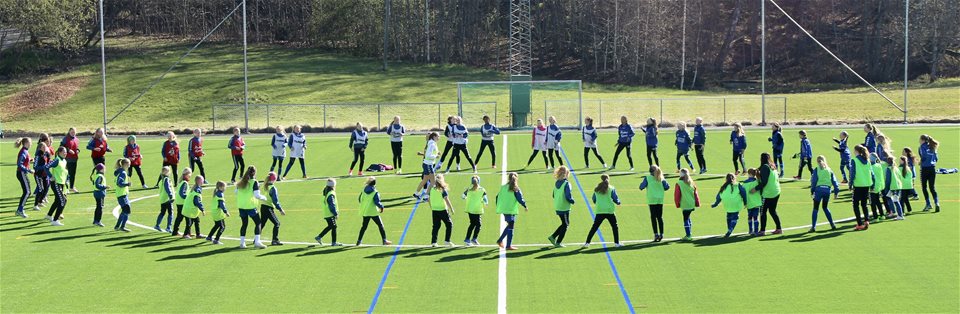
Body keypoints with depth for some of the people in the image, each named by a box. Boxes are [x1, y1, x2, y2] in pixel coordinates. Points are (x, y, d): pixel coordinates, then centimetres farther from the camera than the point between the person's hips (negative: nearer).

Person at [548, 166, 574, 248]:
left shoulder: (556, 183, 5)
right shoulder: (566, 184, -18)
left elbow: (554, 195, 12)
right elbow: (568, 197, -22)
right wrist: (573, 202, -4)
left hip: (557, 207, 7)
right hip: (564, 208, -7)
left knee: (564, 224, 21)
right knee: (565, 225, 7)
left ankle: (553, 237, 15)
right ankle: (558, 242, 8)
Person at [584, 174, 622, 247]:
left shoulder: (597, 189, 4)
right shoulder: (611, 189, -3)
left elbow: (594, 200, 11)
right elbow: (616, 199, -2)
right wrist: (618, 202, 20)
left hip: (599, 211, 2)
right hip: (610, 211, -2)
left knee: (594, 227, 7)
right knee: (615, 227, 12)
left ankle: (587, 242, 4)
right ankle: (617, 243, 10)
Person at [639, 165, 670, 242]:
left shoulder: (647, 177, -4)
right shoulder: (661, 178, 5)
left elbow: (641, 187, -8)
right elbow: (667, 187, 1)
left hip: (652, 200, -3)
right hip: (660, 200, 3)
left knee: (653, 217, -1)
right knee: (660, 217, 9)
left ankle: (656, 234, -8)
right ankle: (661, 234, 7)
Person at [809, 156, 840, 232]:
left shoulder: (816, 170, 4)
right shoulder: (829, 170, 14)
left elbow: (813, 181, -3)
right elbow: (834, 181, 10)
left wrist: (812, 191, 1)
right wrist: (836, 192, 11)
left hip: (818, 189, -3)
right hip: (827, 190, 3)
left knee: (815, 208, 3)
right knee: (825, 207, 22)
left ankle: (813, 227, -4)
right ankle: (832, 224, 17)